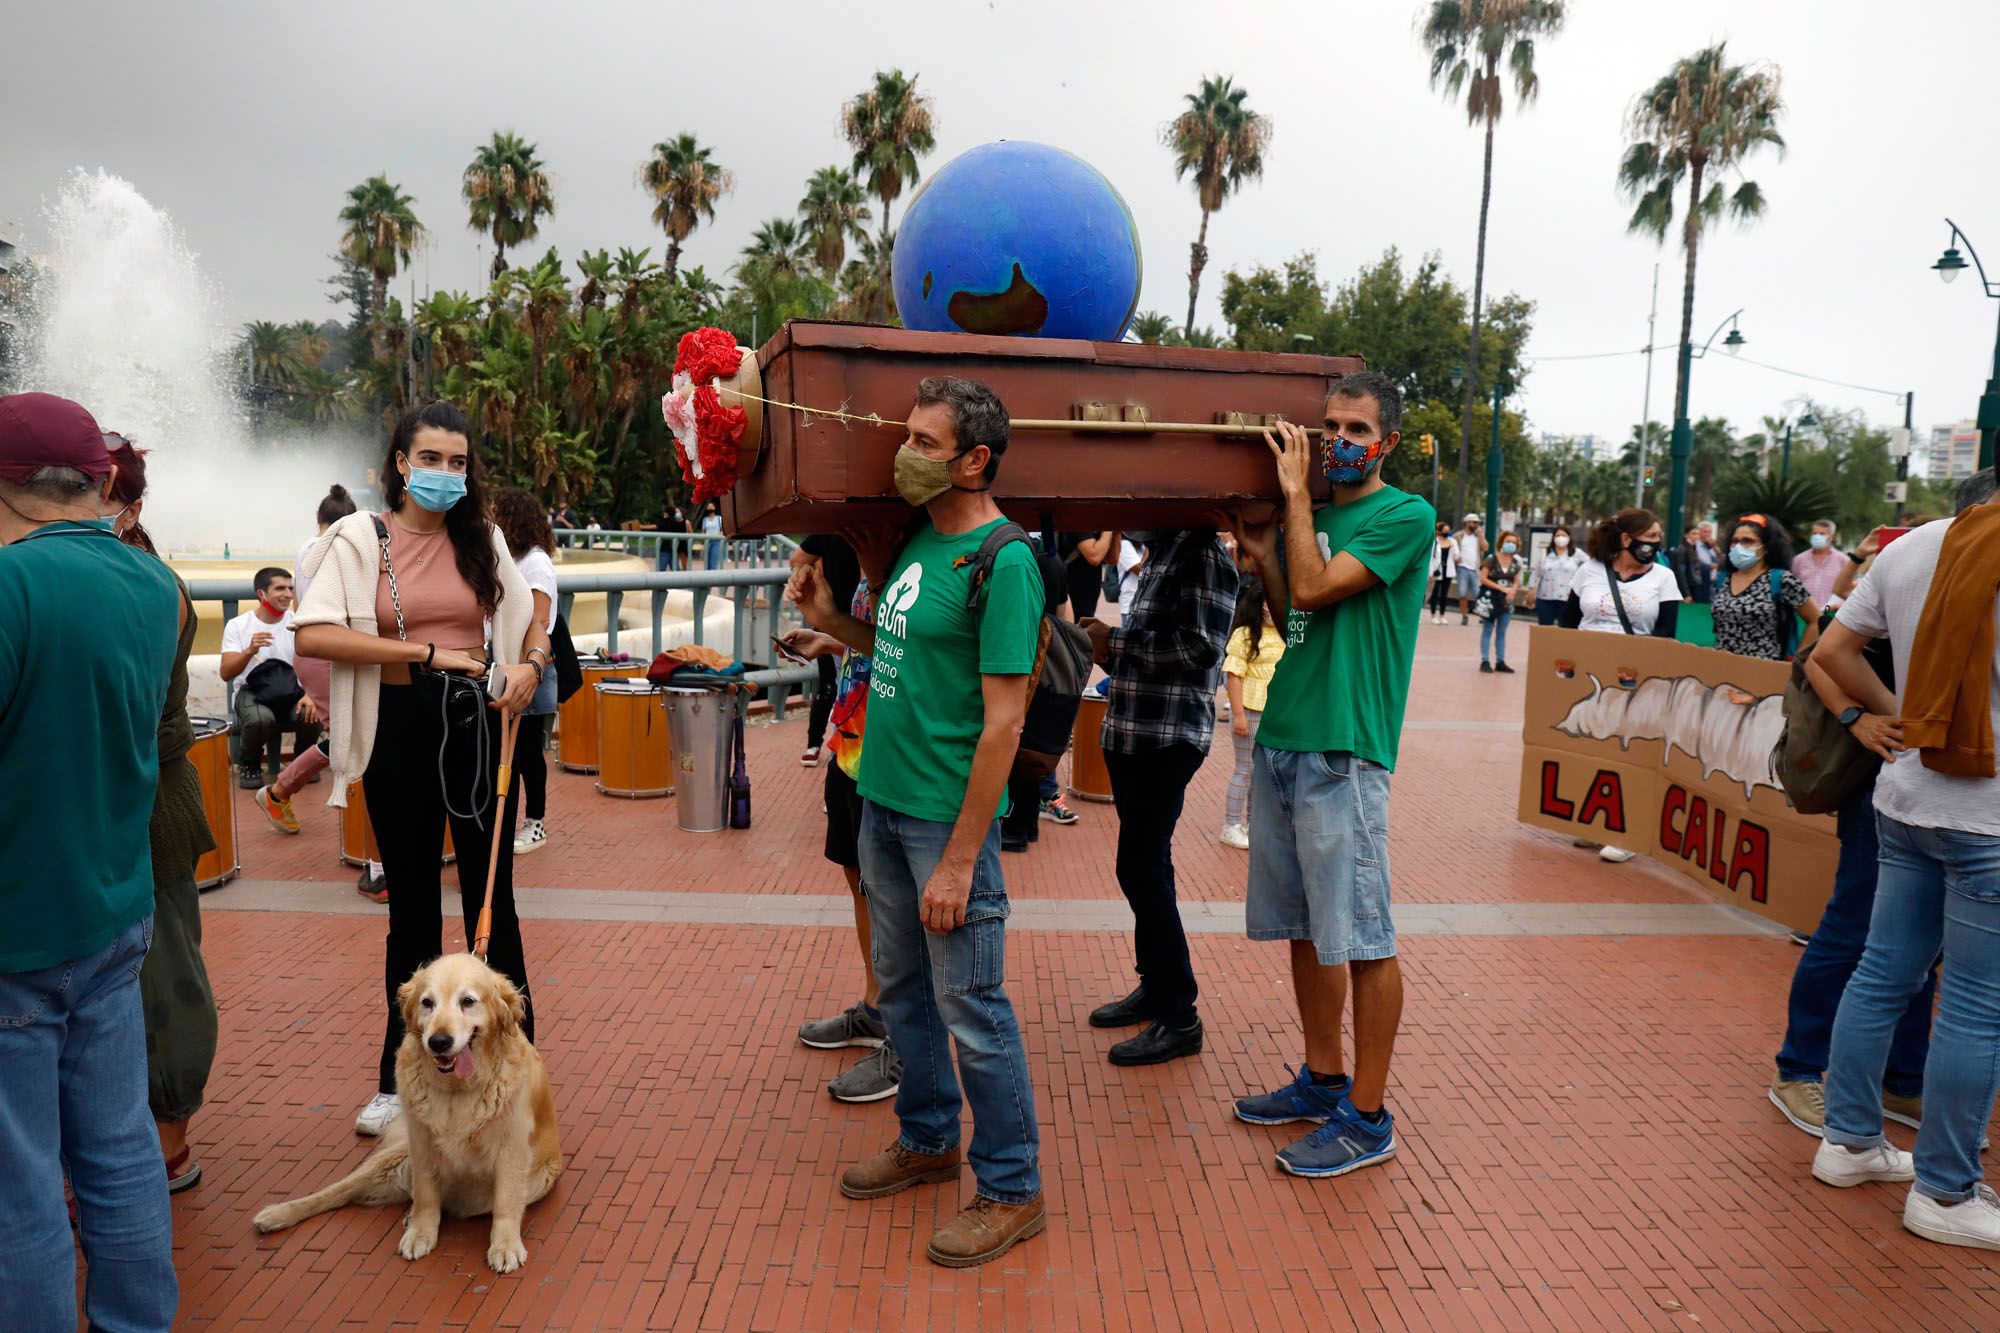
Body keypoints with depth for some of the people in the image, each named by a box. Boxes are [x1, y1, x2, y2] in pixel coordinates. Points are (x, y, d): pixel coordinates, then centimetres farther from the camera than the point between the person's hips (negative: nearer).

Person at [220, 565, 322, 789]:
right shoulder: (237, 626, -4)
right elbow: (226, 674, -11)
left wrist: (309, 694, -27)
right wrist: (250, 651, -30)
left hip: (291, 691, 2)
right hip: (251, 691, -2)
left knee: (312, 715, -31)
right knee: (261, 719, -36)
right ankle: (249, 765, -1)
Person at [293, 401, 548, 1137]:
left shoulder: (481, 540, 6)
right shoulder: (359, 538, -3)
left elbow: (530, 624, 15)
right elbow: (313, 634, -15)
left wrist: (531, 665, -7)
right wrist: (425, 653, -18)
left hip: (477, 723, 1)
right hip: (399, 728, -1)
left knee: (491, 897, 7)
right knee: (412, 907, 10)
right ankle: (401, 1079, 26)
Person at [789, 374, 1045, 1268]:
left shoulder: (1003, 560, -18)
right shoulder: (917, 538, 8)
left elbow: (1002, 719, -20)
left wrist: (959, 859, -21)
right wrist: (833, 623, 5)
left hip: (948, 818, -8)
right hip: (884, 800, 9)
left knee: (972, 1010, 3)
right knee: (903, 990, 21)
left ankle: (1012, 1191, 20)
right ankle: (928, 1141, 40)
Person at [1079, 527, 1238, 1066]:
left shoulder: (1203, 554, -12)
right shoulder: (1159, 553, 16)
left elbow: (1201, 647, -22)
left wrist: (1116, 643, -14)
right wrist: (1105, 645, 4)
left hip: (1169, 736, -9)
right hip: (1131, 733, 9)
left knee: (1142, 870, -7)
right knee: (1144, 868, 16)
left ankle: (1178, 1017, 4)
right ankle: (1155, 987, 29)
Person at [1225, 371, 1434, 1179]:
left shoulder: (1406, 517, -5)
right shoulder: (1314, 515, 17)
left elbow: (1313, 591, -15)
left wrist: (1295, 492, -7)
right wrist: (1262, 557, 8)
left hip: (1342, 750, -8)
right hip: (1280, 741, 8)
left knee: (1361, 938, 0)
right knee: (1303, 927, 15)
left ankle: (1367, 1116, 11)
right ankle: (1323, 1079, 30)